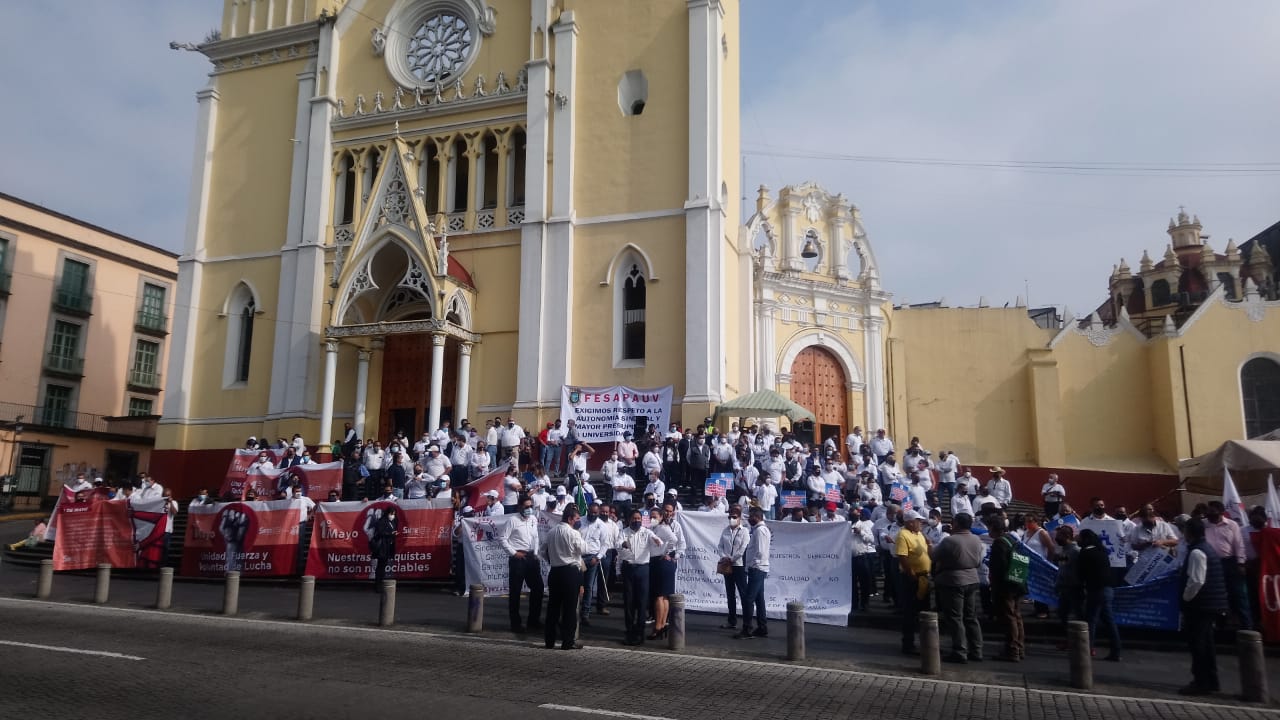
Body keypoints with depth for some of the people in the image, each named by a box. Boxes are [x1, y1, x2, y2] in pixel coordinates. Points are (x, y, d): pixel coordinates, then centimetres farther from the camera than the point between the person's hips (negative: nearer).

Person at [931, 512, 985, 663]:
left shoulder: (949, 540, -20)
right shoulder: (976, 540, 2)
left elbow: (935, 556, -7)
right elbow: (979, 561, 11)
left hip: (953, 582, -7)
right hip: (972, 581, 7)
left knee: (956, 619, 1)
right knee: (971, 618, 14)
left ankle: (960, 652, 2)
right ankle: (976, 651, 18)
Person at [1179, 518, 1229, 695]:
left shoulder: (1196, 552, -19)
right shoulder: (1207, 548, 13)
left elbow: (1196, 581, -24)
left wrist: (1185, 598, -11)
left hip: (1201, 605, -10)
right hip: (1211, 604, 10)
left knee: (1197, 644, -3)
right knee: (1206, 643, 17)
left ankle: (1201, 683, 1)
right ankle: (1211, 681, 24)